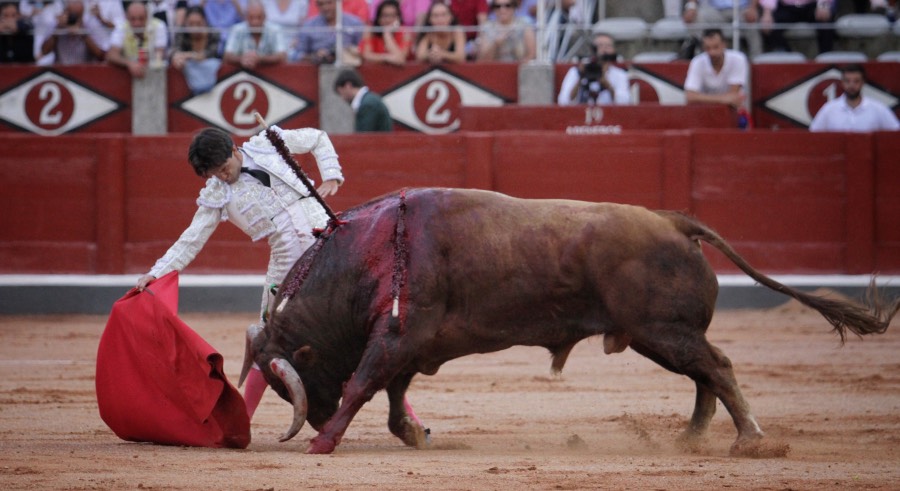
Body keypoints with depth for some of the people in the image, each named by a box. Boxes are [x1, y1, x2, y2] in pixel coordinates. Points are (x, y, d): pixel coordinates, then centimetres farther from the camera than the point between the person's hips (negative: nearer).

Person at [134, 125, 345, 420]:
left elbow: (318, 139, 14)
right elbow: (192, 239, 2)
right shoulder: (217, 195, 3)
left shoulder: (268, 146, 1)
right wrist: (156, 273, -7)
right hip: (286, 261, 1)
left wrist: (331, 176, 0)